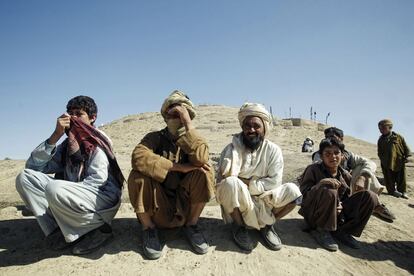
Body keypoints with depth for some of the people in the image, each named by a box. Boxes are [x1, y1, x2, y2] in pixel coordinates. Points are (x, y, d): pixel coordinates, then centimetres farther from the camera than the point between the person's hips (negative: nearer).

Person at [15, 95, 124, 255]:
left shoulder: (97, 140, -3)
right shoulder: (67, 144, 13)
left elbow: (98, 179, -14)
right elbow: (33, 165, 2)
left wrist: (71, 191, -20)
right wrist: (56, 135, -6)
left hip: (103, 198, -6)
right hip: (75, 197, 6)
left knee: (54, 188, -33)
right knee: (25, 177, -5)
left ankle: (98, 228, -12)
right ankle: (57, 232, -11)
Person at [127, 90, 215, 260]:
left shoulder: (193, 141, 1)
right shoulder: (155, 137, -2)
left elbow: (200, 158, -25)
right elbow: (138, 157, -26)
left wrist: (188, 124, -22)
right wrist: (178, 167, -26)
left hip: (184, 206, 1)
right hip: (157, 208, 0)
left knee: (203, 173, -24)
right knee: (138, 176, -27)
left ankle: (191, 225, -2)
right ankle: (148, 227, -3)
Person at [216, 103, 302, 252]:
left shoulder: (273, 150, -5)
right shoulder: (232, 148, -8)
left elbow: (275, 181, -11)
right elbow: (227, 174, -22)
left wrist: (248, 183, -19)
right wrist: (236, 147, -25)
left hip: (263, 202, 2)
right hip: (236, 205, -2)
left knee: (292, 191, -20)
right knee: (231, 183, -34)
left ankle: (267, 224, 5)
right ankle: (239, 226, -6)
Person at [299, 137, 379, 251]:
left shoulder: (345, 175, 6)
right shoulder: (313, 169, -9)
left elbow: (347, 197, 13)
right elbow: (303, 194, -16)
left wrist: (341, 206, -11)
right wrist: (322, 183, -32)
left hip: (338, 215, 5)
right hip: (314, 215, -5)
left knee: (370, 196, -8)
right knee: (329, 192, -36)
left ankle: (342, 231, -2)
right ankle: (321, 231, -14)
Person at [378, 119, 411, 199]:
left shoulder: (398, 137, 3)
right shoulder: (381, 140, 8)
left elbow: (405, 147, 6)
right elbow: (380, 153, 10)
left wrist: (406, 156, -2)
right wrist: (382, 159, -4)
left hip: (399, 162, -1)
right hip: (387, 163, 1)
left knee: (401, 178, 4)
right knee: (389, 179, 3)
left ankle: (402, 191, 14)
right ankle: (392, 190, 13)